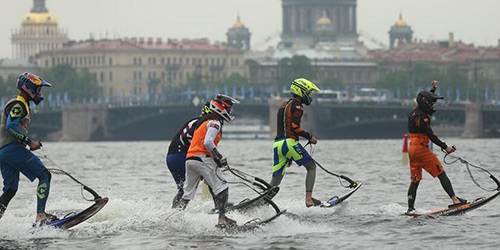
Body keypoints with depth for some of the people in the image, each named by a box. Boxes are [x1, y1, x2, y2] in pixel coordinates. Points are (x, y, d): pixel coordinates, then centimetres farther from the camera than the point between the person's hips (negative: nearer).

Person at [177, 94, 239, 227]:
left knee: (188, 192, 16)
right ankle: (222, 219, -19)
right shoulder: (215, 122, -5)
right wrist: (220, 158, -17)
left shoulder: (204, 122, 26)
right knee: (221, 188, -9)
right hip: (202, 158, -9)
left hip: (189, 159, 9)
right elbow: (208, 142, -19)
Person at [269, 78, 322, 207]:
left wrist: (288, 156, 29)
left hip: (277, 144, 8)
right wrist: (309, 137, -6)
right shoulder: (297, 105, -4)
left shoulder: (283, 105, 25)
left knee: (275, 181, 7)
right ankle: (309, 199, -4)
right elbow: (294, 126, -17)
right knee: (311, 167, 7)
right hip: (290, 142, -8)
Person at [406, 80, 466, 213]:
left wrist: (433, 89, 40)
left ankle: (410, 208, 7)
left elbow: (426, 99, 36)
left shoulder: (415, 111, 13)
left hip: (412, 149, 9)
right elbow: (430, 135, -20)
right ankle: (454, 199, -14)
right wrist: (445, 147, -16)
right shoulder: (421, 116, -15)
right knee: (441, 174, -7)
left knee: (415, 180, 10)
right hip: (421, 149, -9)